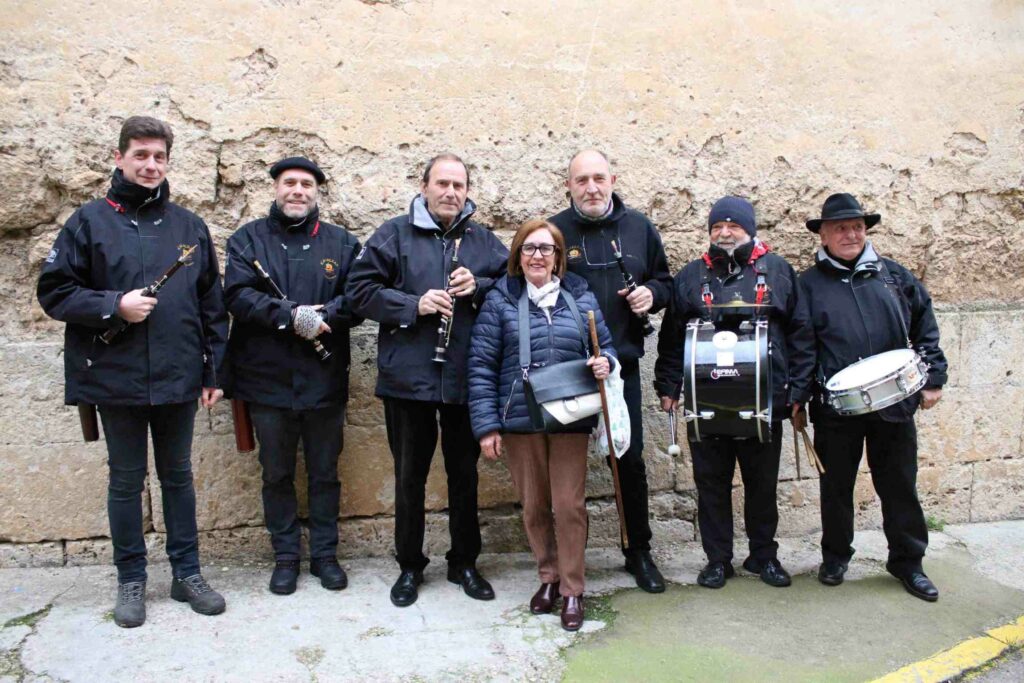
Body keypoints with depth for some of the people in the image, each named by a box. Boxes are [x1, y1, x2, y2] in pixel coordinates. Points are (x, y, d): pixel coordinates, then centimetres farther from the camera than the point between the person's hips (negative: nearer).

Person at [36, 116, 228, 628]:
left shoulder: (189, 226, 7)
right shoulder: (90, 221, 0)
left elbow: (212, 306, 8)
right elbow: (53, 292, -1)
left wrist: (214, 371, 5)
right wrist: (114, 306, -16)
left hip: (179, 378, 2)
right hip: (117, 379, -2)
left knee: (178, 476, 13)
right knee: (126, 481, 10)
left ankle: (187, 573, 25)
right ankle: (131, 580, 26)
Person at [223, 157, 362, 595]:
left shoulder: (342, 243, 7)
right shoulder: (248, 239, 5)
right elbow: (237, 296, -10)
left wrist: (321, 317, -19)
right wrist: (290, 315, -21)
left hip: (324, 380, 1)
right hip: (267, 379, 0)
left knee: (324, 473, 11)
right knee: (277, 474, 12)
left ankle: (325, 554, 26)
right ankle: (285, 556, 27)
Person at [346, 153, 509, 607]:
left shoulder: (484, 241, 9)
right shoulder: (394, 235, 2)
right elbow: (360, 290, -3)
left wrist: (478, 287, -8)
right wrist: (413, 305, -16)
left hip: (466, 378, 2)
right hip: (408, 378, -2)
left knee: (464, 474, 13)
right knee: (409, 476, 10)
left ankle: (464, 563, 30)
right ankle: (410, 566, 28)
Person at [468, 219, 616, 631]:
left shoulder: (580, 297, 5)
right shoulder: (500, 301, -1)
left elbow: (605, 347, 13)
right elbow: (481, 365, -3)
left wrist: (604, 364, -12)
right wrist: (486, 424, -7)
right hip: (520, 420, 0)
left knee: (569, 505, 1)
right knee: (533, 506, 12)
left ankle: (572, 590, 18)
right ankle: (548, 576, 33)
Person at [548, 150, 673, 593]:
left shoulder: (638, 227, 7)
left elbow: (664, 280, 17)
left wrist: (651, 292, -6)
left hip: (622, 366, 2)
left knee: (630, 461, 9)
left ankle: (639, 552, 27)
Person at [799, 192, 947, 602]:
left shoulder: (894, 276, 9)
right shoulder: (808, 285, 1)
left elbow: (925, 328, 12)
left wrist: (933, 378, 6)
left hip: (895, 402, 2)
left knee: (900, 484, 12)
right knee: (836, 486, 12)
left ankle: (907, 561, 28)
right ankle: (836, 556, 30)